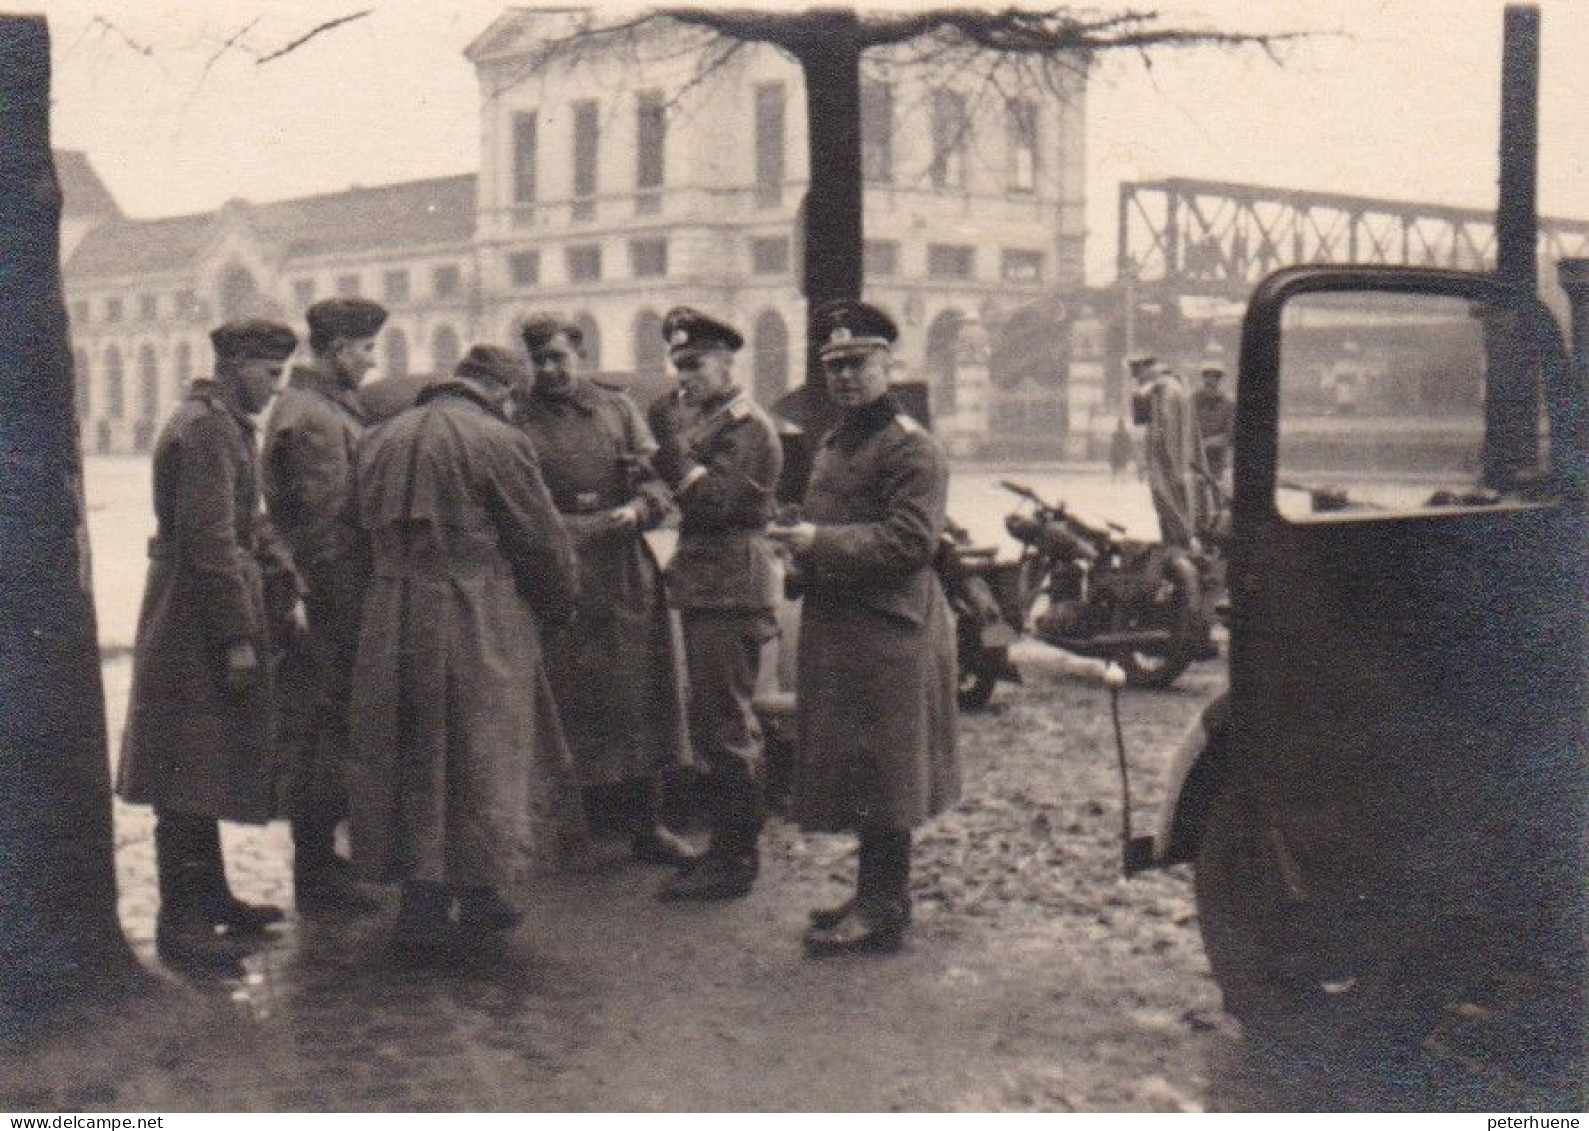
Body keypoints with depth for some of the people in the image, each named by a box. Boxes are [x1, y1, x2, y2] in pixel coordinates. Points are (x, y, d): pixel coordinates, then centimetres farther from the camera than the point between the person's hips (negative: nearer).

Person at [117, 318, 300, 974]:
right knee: (189, 779, -6)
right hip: (196, 628, -11)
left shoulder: (223, 425, 16)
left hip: (198, 630, 11)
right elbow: (209, 541, -22)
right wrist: (237, 638, -22)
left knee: (205, 772, 18)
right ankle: (180, 923, 0)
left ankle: (207, 898, 29)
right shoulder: (204, 429, -17)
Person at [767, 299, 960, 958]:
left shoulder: (912, 449, -12)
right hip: (836, 631, 9)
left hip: (887, 635, -9)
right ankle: (877, 897, 26)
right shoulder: (831, 446, 17)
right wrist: (803, 549, 10)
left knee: (878, 777, -4)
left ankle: (882, 913, 4)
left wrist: (821, 543, -20)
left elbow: (911, 540, -21)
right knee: (858, 776, 16)